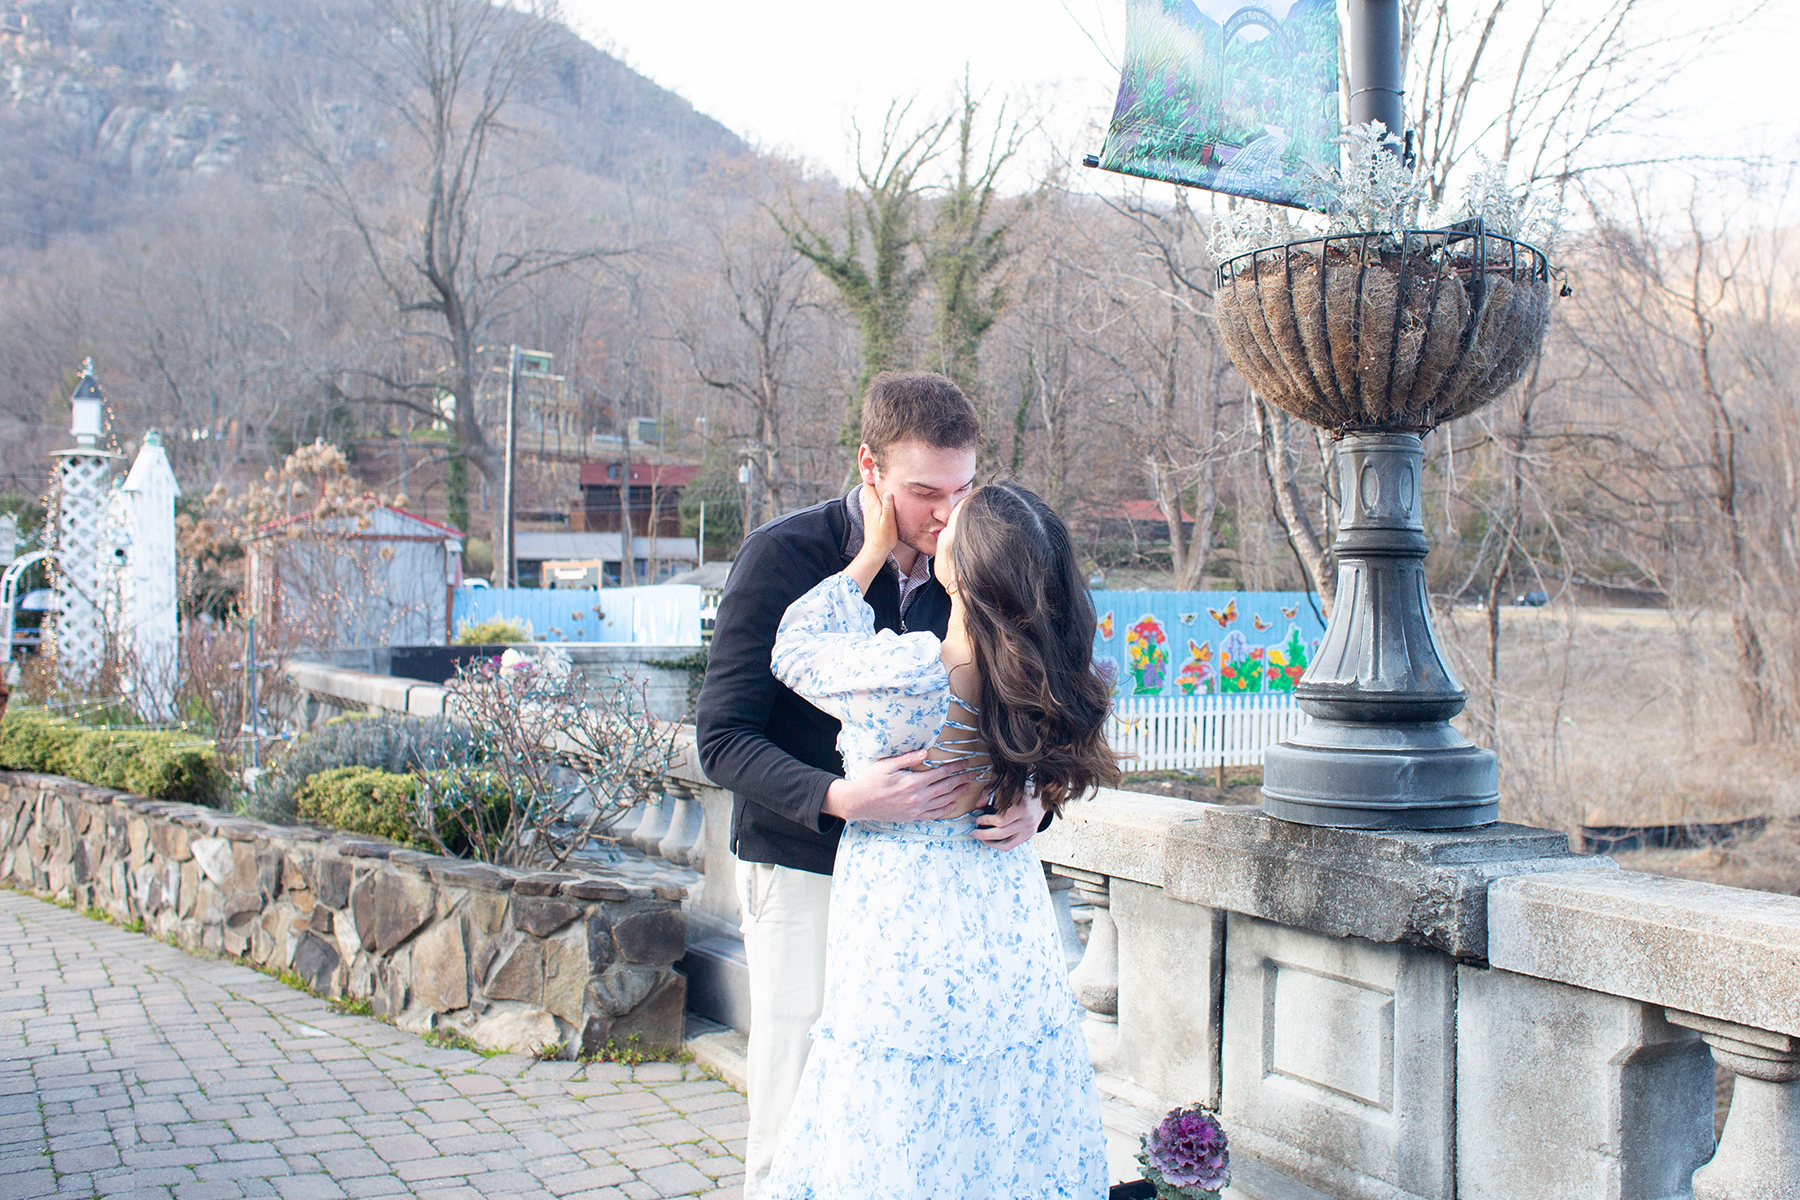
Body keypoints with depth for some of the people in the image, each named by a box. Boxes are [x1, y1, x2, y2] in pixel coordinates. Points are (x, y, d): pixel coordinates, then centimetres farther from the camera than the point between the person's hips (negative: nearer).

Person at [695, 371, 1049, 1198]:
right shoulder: (784, 556, -11)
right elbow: (723, 738, -14)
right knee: (796, 1119, 1)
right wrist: (837, 796, -30)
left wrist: (1029, 796, -17)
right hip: (806, 872, -4)